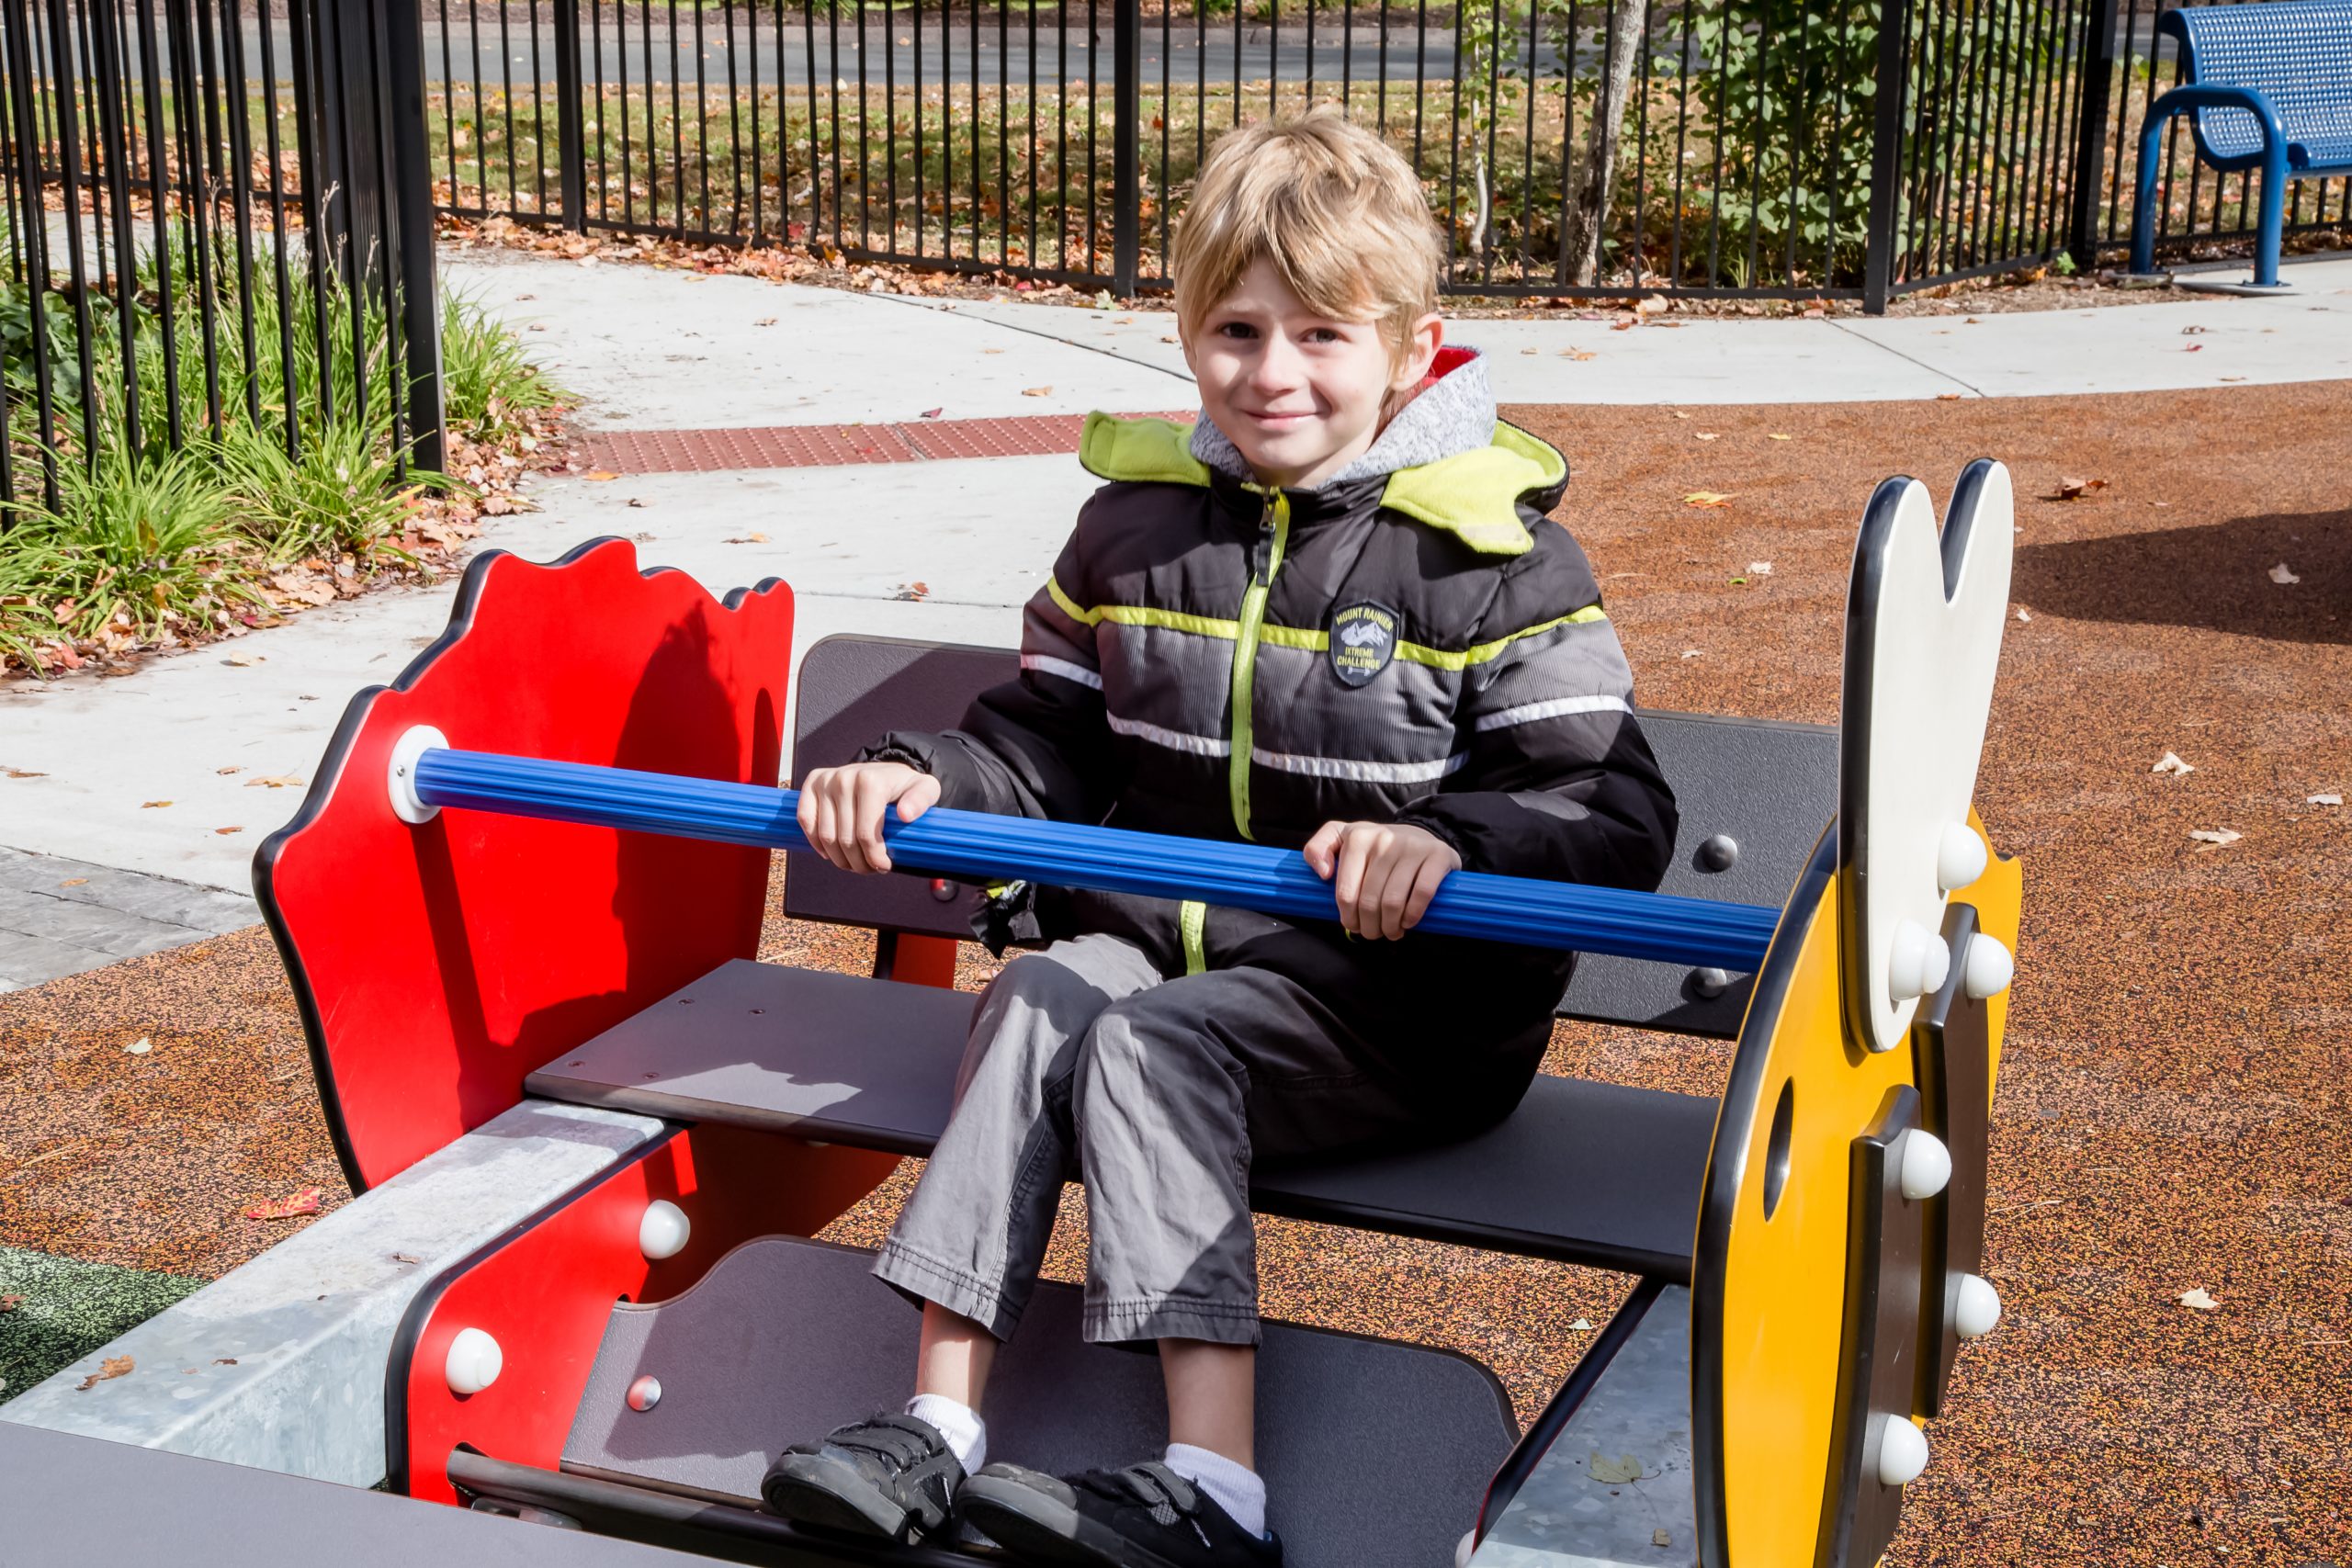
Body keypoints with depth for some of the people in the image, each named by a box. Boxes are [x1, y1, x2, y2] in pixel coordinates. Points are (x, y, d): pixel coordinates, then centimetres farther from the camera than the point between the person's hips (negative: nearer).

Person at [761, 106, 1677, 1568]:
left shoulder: (1493, 557, -8)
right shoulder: (1133, 525, 9)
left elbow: (1618, 815, -14)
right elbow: (1047, 740, 18)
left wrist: (1447, 842, -33)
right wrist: (922, 783, -3)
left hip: (1393, 996, -5)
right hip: (1158, 935, 5)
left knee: (1150, 1045, -28)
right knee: (1035, 999, -23)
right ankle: (939, 1425, -25)